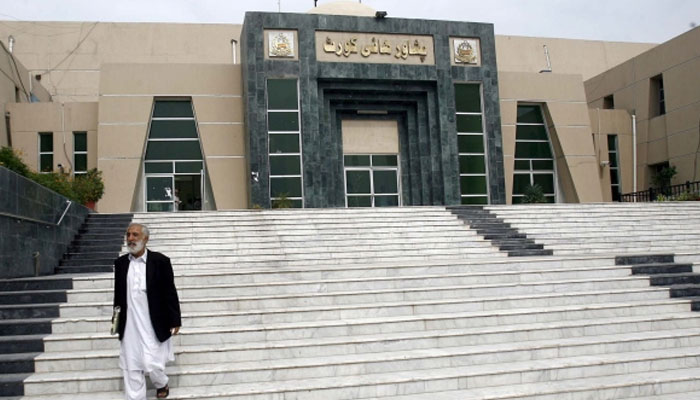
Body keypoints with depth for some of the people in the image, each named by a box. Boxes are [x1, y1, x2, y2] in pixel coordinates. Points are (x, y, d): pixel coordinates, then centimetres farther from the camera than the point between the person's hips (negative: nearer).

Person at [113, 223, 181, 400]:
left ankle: (162, 384, 32)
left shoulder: (160, 261, -8)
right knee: (131, 369, 7)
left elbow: (170, 293, -5)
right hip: (129, 326, 3)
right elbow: (118, 294, 11)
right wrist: (117, 320, 13)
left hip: (153, 324, -3)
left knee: (151, 363, 0)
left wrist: (175, 320, -5)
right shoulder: (120, 263, 4)